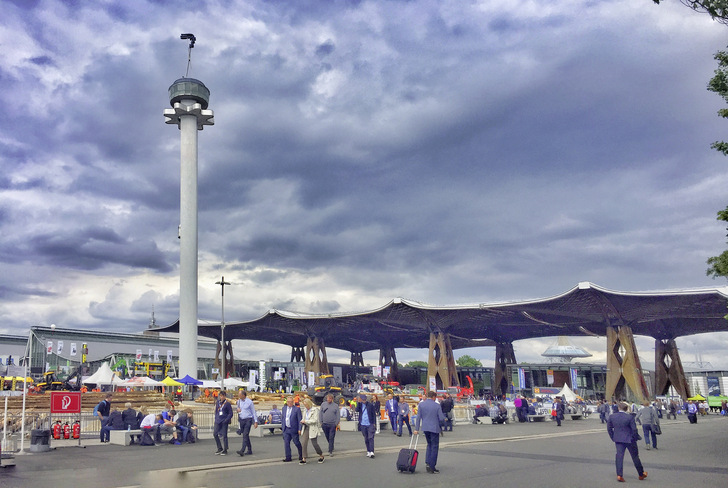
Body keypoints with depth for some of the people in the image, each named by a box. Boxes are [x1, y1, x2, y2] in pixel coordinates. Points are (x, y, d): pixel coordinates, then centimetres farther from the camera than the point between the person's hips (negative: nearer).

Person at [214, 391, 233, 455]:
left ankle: (225, 450, 8)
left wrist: (226, 420, -15)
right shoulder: (217, 402, 8)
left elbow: (230, 413, -4)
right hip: (218, 421, 5)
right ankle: (220, 448, 16)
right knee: (215, 434, 0)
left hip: (224, 421, -5)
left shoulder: (227, 404, -6)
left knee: (224, 435, -1)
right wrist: (216, 419, 9)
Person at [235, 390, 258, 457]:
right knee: (245, 435, 10)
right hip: (241, 420, 6)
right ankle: (249, 450, 19)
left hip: (248, 420, -6)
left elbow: (253, 412, -4)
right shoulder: (239, 401, 7)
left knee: (245, 435, -14)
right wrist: (238, 409, -1)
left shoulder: (249, 402, -8)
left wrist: (255, 421, -8)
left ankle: (242, 450, -22)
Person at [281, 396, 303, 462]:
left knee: (296, 443, 5)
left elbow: (299, 420, -8)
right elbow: (282, 418, 16)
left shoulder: (297, 409, -7)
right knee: (286, 443, 1)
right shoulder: (284, 408, 10)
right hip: (286, 429, 5)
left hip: (294, 429, -5)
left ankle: (301, 455, 26)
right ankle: (288, 458, 9)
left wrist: (299, 429, -13)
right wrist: (283, 427, 11)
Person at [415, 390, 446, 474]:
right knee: (434, 447, 5)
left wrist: (416, 428, 3)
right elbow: (441, 419, -8)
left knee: (429, 444, 22)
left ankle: (427, 462, 11)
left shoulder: (421, 405, 0)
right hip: (434, 428, -4)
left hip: (425, 428, 4)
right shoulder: (437, 406, -8)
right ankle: (432, 467, 5)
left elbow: (418, 417, 0)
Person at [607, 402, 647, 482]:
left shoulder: (612, 416, -2)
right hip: (629, 440, -2)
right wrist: (634, 439, 0)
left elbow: (609, 428, 5)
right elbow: (634, 429, -15)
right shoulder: (630, 417, -15)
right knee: (635, 457, 13)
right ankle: (641, 474, 28)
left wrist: (613, 438, 13)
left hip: (618, 440, 2)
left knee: (619, 456, 4)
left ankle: (619, 475, -5)